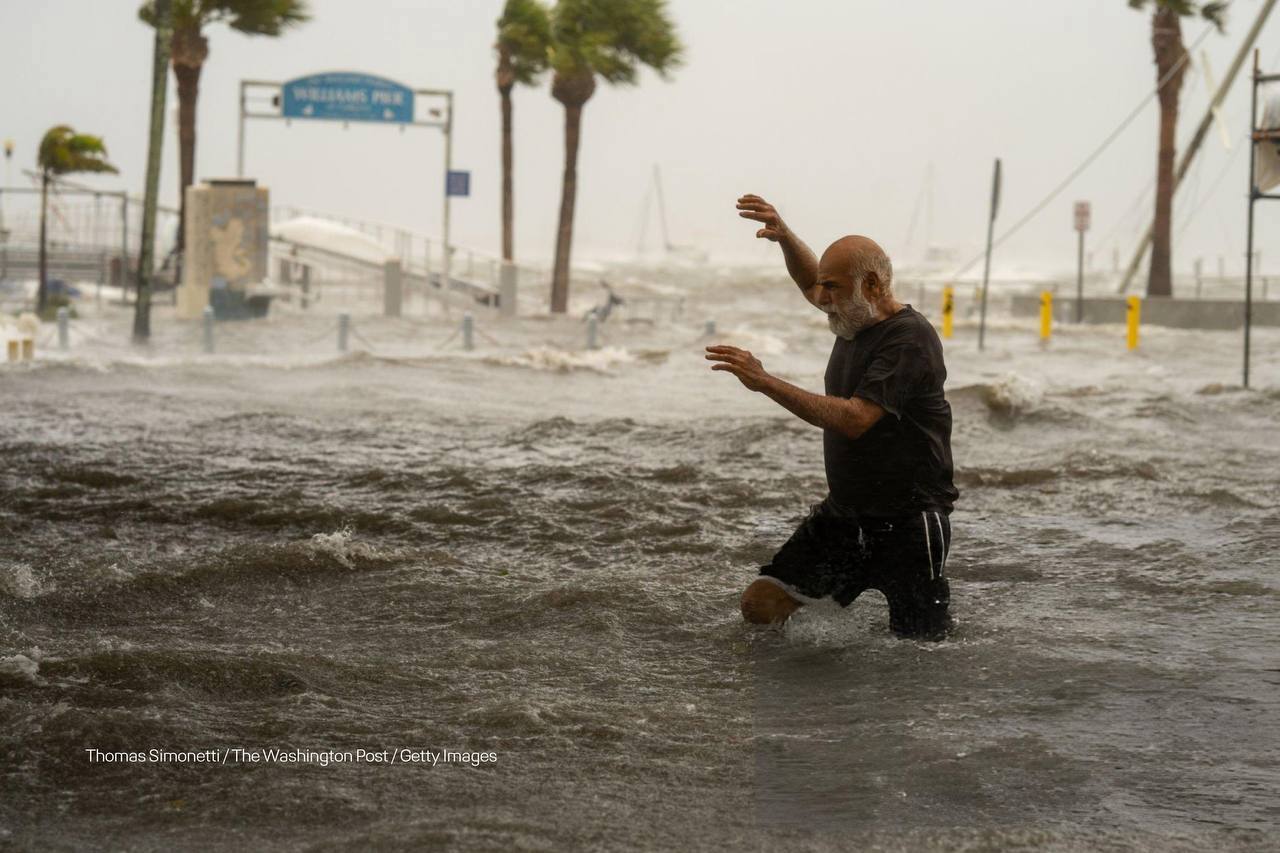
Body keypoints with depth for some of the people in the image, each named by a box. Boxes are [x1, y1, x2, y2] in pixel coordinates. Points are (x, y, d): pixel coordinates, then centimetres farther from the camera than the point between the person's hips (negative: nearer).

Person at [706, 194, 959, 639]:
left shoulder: (909, 337, -20)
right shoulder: (855, 319, 6)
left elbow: (855, 419, -30)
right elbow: (810, 282, 29)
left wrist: (764, 382, -31)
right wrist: (783, 236, 9)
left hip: (908, 523, -8)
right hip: (842, 514, 8)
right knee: (760, 606, -4)